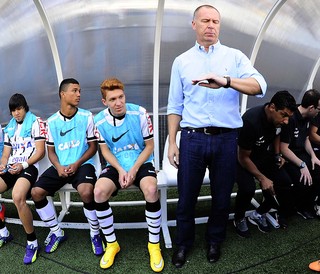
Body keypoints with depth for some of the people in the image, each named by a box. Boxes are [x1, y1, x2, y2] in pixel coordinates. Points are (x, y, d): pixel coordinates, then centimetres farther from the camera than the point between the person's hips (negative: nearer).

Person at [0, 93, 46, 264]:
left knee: (18, 197, -35)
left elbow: (40, 151, -6)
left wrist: (23, 165, -18)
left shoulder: (35, 122, 1)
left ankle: (32, 242, -19)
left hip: (29, 166, -7)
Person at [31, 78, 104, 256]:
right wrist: (58, 167, -9)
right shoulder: (52, 121, 6)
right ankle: (56, 232, 8)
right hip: (60, 166, 4)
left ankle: (95, 234, -8)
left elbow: (93, 146, 0)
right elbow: (51, 151, 11)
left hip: (82, 164, -4)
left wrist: (77, 164, -14)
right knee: (36, 192, -13)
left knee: (86, 192, -33)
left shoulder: (86, 116, -2)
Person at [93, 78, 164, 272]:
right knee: (99, 192, -27)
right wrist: (120, 170, -13)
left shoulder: (139, 113, -12)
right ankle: (112, 244, -4)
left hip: (141, 163, -2)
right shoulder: (100, 120, -7)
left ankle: (154, 244, -10)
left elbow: (149, 145, -5)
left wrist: (134, 169, -15)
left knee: (151, 190, -33)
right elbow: (105, 150, 3)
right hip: (116, 166, 2)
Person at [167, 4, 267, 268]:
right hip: (192, 138, 1)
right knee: (186, 197, 7)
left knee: (222, 197, 12)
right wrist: (172, 142, 4)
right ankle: (183, 243, 30)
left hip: (226, 139, 0)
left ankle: (215, 241, 35)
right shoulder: (181, 61, 10)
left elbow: (260, 86, -9)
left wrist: (226, 81, -26)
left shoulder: (235, 56, 7)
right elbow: (175, 106, 9)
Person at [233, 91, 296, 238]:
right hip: (243, 159, -6)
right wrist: (262, 178, -23)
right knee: (248, 188, -31)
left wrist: (277, 155, 0)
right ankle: (239, 219, 1)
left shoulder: (277, 118, -13)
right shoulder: (251, 121, -34)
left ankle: (258, 214, 10)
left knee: (285, 182, -12)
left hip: (263, 156, 7)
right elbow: (243, 158, -24)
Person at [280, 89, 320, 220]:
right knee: (305, 182, -27)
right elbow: (283, 149, -24)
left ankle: (306, 206, 11)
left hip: (301, 154, 9)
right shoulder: (290, 119, -24)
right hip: (286, 157, -9)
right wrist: (302, 165, -24)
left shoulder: (306, 117, 4)